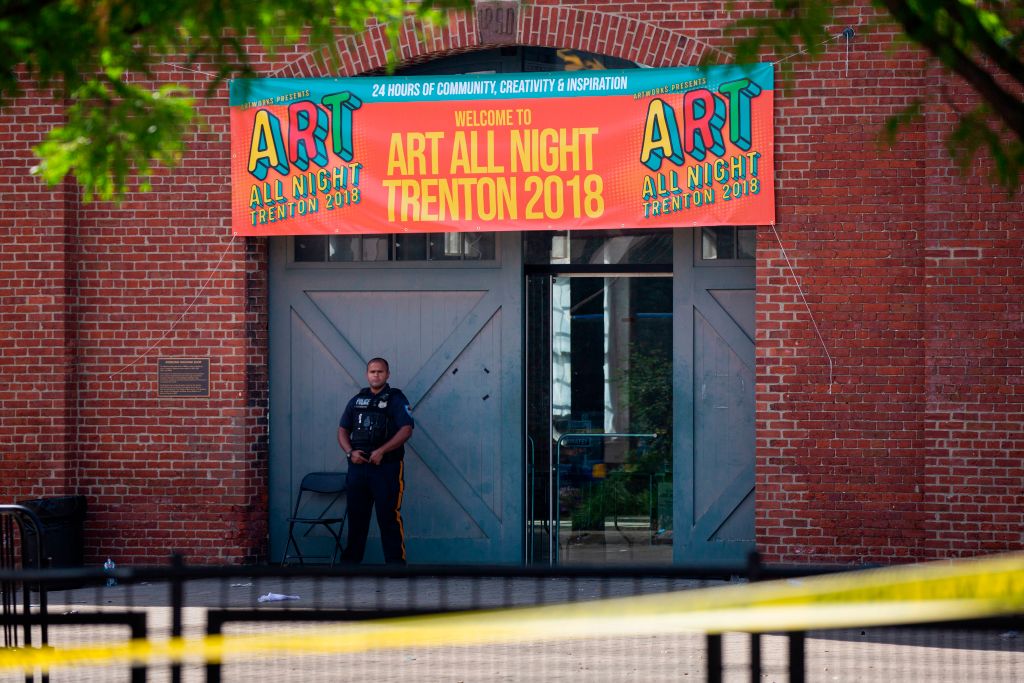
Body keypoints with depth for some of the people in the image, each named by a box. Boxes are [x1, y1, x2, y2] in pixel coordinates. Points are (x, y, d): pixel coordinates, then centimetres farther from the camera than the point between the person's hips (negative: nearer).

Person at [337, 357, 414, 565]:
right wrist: (350, 452, -4)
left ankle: (396, 563, -5)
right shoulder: (357, 400, 15)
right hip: (358, 466, 5)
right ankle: (350, 561, 18)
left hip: (386, 467, -5)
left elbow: (406, 430, -12)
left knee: (389, 517, -7)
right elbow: (343, 430, 16)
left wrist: (381, 451, -20)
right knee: (356, 516, 11)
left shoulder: (396, 399, -1)